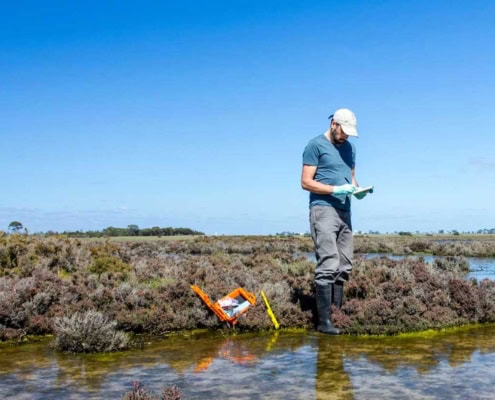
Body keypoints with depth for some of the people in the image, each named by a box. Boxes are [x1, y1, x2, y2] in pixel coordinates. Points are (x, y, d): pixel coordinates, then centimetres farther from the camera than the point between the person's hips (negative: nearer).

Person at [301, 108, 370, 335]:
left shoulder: (349, 147, 18)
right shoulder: (316, 145, -3)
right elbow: (306, 182, -7)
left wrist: (356, 189, 2)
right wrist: (335, 190, -17)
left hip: (344, 211, 8)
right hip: (323, 210, -8)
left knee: (344, 267, 7)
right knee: (328, 266, -13)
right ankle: (324, 321, -11)